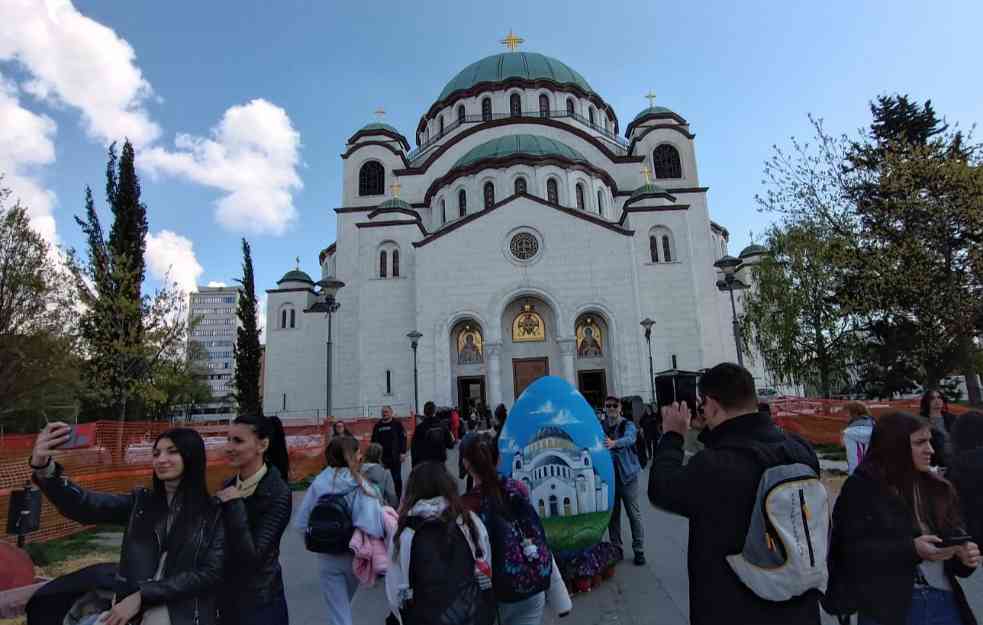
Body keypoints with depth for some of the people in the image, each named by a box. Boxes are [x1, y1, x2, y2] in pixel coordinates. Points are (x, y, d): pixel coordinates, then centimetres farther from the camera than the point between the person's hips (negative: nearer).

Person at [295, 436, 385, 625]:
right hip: (354, 555, 0)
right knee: (345, 602, 30)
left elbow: (300, 523, -8)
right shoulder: (360, 486, -21)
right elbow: (372, 526, -32)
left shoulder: (318, 484, -12)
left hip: (327, 558, 1)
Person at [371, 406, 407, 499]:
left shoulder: (397, 424, -2)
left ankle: (398, 498, 16)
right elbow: (374, 441, 11)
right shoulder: (377, 425, 7)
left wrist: (403, 453, -9)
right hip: (382, 457, 3)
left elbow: (403, 438, -4)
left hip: (395, 457, -3)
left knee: (397, 478, 5)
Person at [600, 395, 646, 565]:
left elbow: (629, 438, -28)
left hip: (627, 475, -2)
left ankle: (639, 549, 19)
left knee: (634, 514, 5)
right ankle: (616, 548, 27)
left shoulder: (628, 425, -7)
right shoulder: (600, 426, 2)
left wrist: (614, 443, -49)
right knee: (612, 514, 12)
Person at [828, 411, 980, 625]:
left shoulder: (937, 488, 8)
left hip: (945, 602, 5)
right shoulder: (861, 488, -11)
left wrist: (963, 554, -11)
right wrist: (911, 550, -24)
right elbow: (855, 552, -16)